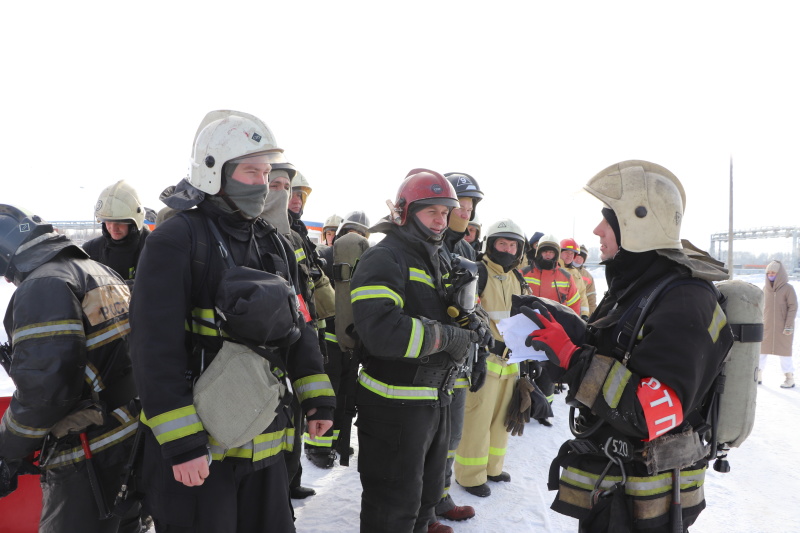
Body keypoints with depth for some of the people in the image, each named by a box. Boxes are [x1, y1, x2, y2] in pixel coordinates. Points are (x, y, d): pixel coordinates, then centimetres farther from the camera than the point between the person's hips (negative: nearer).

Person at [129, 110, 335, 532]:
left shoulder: (274, 245, 9)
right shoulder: (175, 241, -14)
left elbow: (297, 327, 14)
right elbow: (155, 350, -19)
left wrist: (317, 398, 11)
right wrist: (180, 442, -21)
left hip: (264, 440, 7)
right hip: (198, 446, -6)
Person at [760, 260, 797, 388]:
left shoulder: (788, 288, -9)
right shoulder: (766, 288, 5)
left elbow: (793, 307, -10)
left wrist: (789, 325, -14)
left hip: (783, 328, -5)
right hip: (766, 326, 5)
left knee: (784, 351, 2)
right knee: (761, 350, 6)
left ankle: (790, 378, 15)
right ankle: (757, 376, 15)